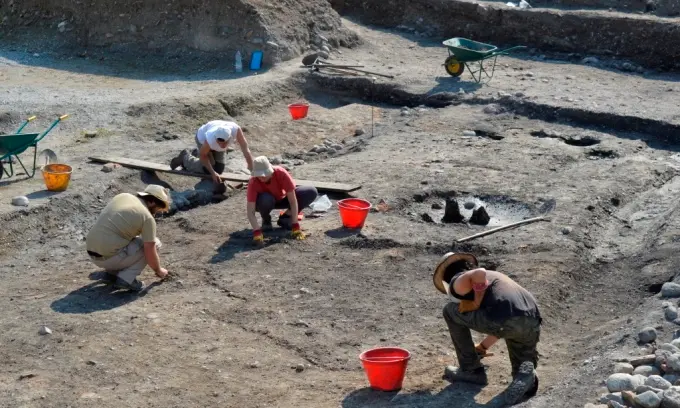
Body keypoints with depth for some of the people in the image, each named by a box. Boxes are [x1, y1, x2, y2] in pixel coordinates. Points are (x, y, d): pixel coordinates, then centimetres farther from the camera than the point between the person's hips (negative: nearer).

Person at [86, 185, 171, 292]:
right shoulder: (147, 217, -8)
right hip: (110, 257, -8)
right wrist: (159, 270, 15)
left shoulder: (122, 196, 12)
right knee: (154, 243, 6)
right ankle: (126, 278, -1)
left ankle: (112, 271, 18)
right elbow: (150, 254, -7)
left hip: (92, 253, 8)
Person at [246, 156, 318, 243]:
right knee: (266, 199, -40)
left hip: (281, 199, 2)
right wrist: (257, 232, -49)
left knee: (312, 192, -21)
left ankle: (285, 218, -4)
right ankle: (266, 221, -5)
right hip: (265, 202, -2)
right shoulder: (253, 182, -32)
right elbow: (250, 211, -35)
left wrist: (295, 226, -35)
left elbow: (293, 201, -31)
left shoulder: (281, 173, -32)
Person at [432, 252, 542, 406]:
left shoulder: (458, 282, 15)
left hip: (503, 320, -6)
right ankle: (526, 373, -7)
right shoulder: (494, 275, 39)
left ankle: (471, 370, 24)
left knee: (451, 311, 20)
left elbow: (479, 273, -11)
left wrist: (476, 304, 5)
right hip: (532, 323, 7)